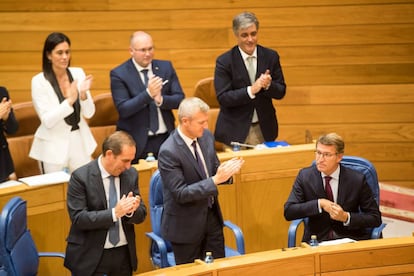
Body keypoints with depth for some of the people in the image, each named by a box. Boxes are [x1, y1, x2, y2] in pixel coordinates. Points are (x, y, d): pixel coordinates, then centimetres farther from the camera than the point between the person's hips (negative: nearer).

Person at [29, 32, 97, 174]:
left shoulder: (78, 73, 0)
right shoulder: (39, 81, -11)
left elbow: (89, 113, 1)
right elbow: (47, 121, -16)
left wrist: (83, 94, -18)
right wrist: (69, 101, -28)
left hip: (80, 143, 4)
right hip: (53, 147, -4)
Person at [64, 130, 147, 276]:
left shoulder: (131, 174, 1)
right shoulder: (80, 177, -13)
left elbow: (141, 214, 6)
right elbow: (78, 218, -18)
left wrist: (131, 210, -17)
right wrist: (115, 212, -26)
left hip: (124, 254, 4)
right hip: (91, 257, -4)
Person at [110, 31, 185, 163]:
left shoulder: (166, 67, 5)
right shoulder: (119, 74, -7)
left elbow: (180, 99, 2)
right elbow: (123, 109, -14)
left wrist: (161, 100, -18)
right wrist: (148, 93, -27)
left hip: (166, 138, 3)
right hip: (138, 142, -3)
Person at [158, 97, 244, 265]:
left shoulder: (206, 136, -2)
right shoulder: (168, 152, -23)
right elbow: (180, 193, -24)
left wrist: (226, 171, -14)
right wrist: (215, 180, -28)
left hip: (212, 215, 6)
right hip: (186, 224, -6)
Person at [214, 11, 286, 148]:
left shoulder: (271, 56, 2)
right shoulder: (224, 61, -7)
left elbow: (281, 92, 5)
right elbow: (223, 98, -13)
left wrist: (268, 85, -17)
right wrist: (251, 90, -24)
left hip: (264, 130, 3)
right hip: (235, 131, -3)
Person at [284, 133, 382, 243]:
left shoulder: (357, 180, -3)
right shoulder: (305, 176, 2)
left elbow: (376, 218, 2)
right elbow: (288, 212, -4)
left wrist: (346, 217, -14)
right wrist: (319, 204, -15)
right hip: (316, 241, 1)